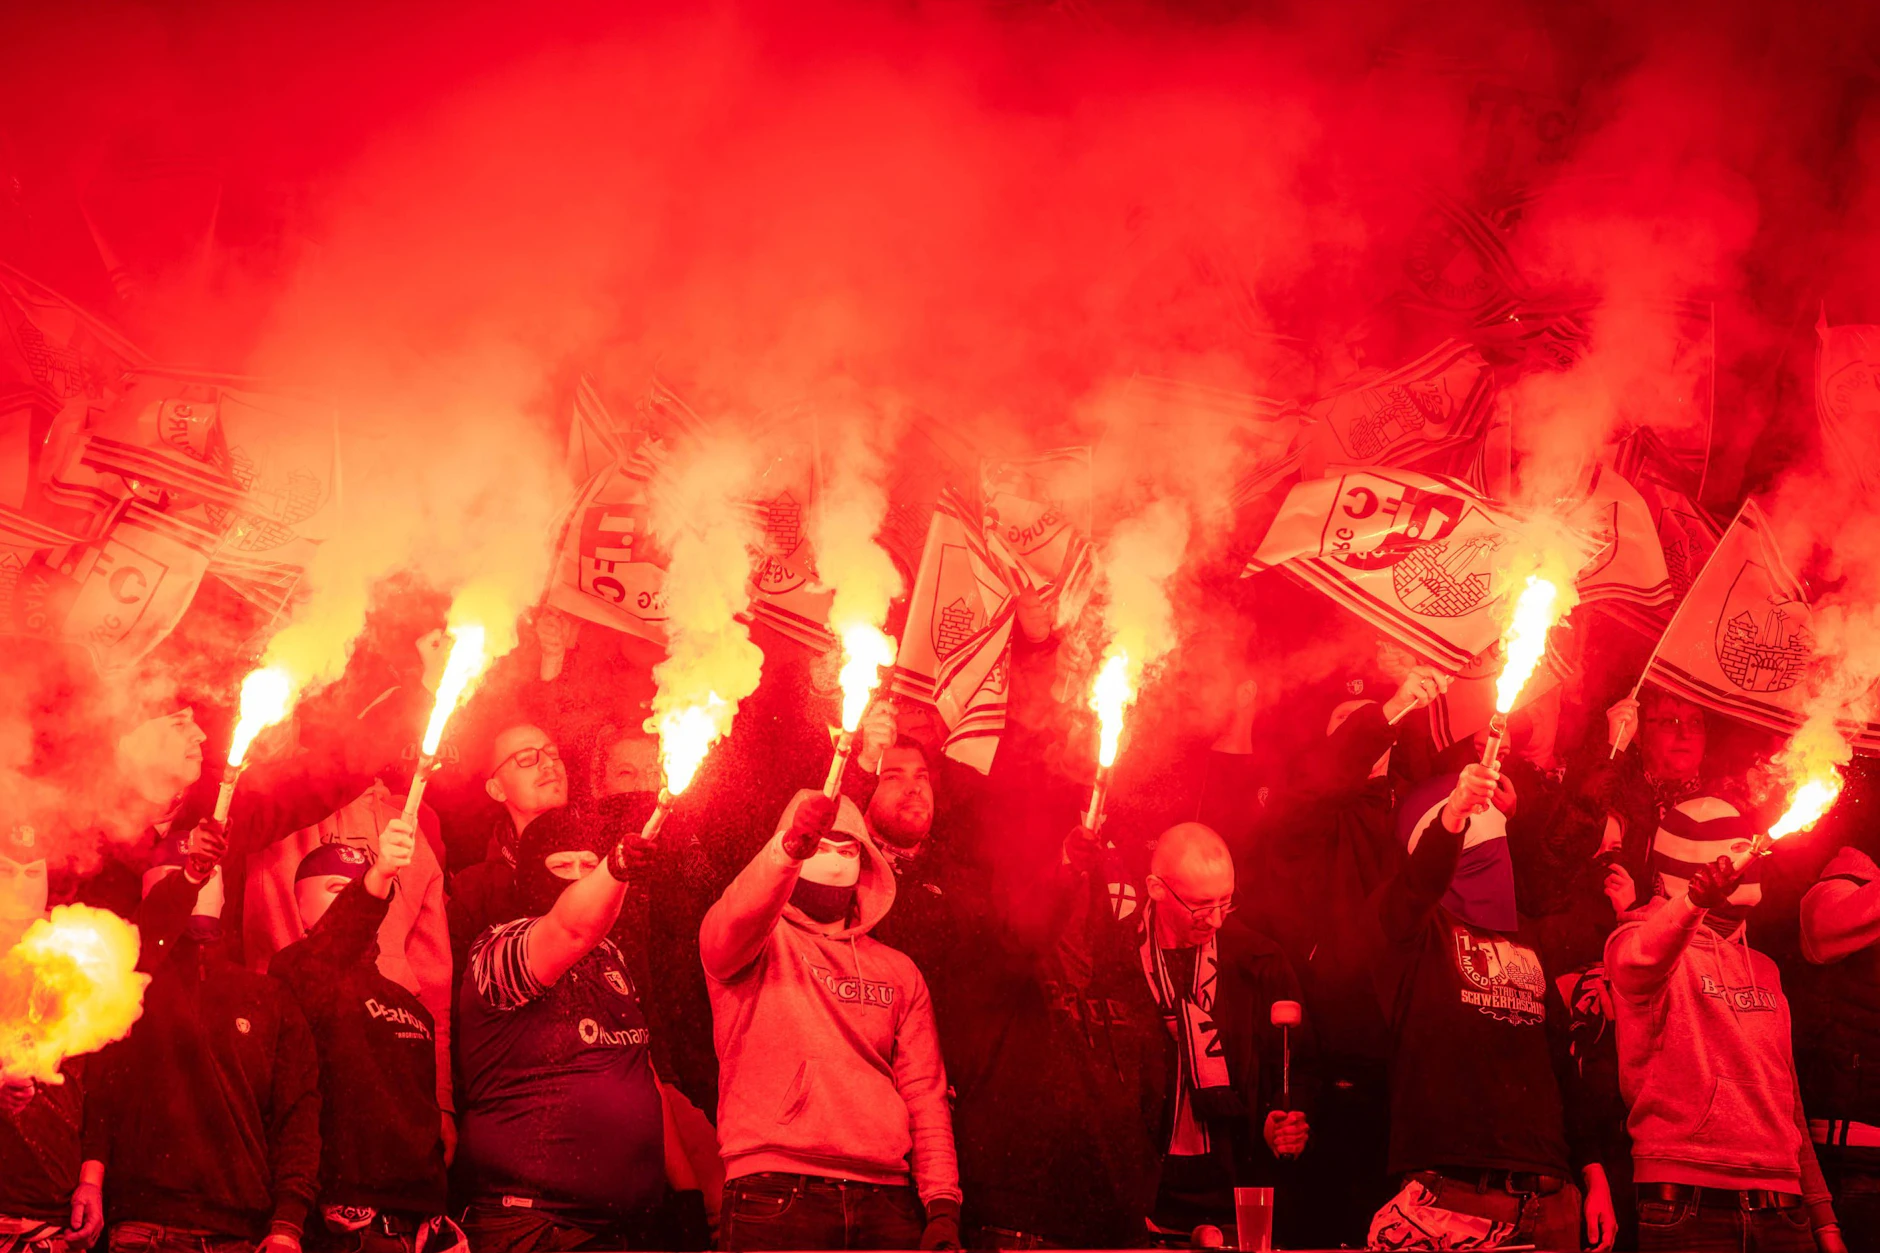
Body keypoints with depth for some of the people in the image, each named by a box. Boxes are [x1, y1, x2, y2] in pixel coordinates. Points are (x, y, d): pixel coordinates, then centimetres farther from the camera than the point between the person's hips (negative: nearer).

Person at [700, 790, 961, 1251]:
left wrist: (942, 1204, 1)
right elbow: (728, 926, -17)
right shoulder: (764, 941, 8)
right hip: (776, 1196, -4)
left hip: (886, 1200, 4)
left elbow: (924, 1092, 14)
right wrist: (788, 850, -36)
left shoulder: (898, 970, 20)